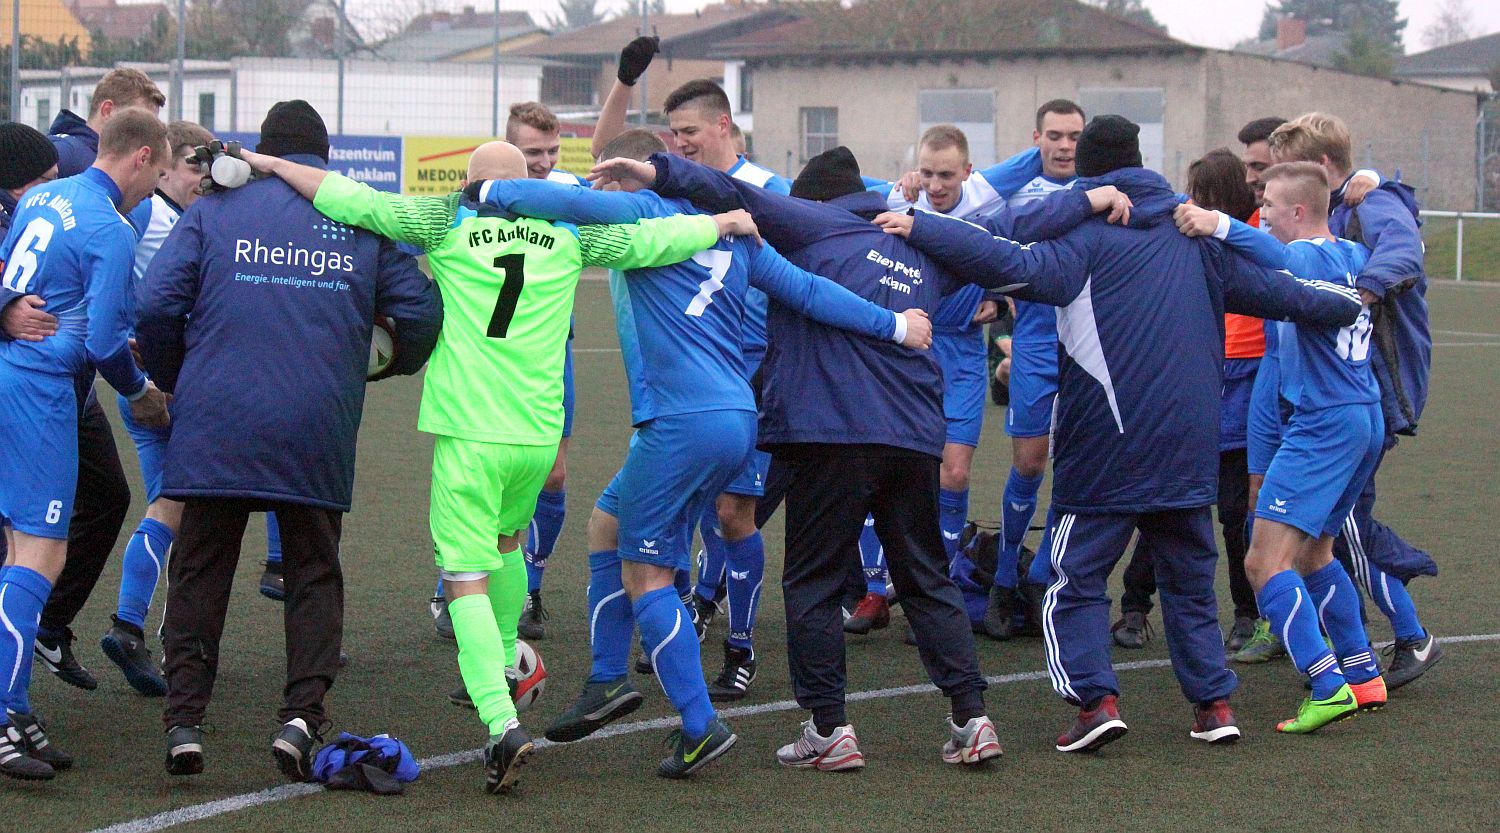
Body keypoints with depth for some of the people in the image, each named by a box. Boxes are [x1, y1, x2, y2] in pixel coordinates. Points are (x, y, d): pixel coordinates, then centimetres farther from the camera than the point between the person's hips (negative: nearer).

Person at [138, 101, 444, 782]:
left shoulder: (215, 209, 5)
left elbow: (155, 305, -2)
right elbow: (421, 312, 3)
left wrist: (173, 381, 15)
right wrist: (392, 363, 24)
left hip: (216, 424, 0)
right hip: (317, 432, 0)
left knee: (199, 570, 10)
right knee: (313, 573, 12)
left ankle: (184, 718, 3)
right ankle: (302, 713, -1)